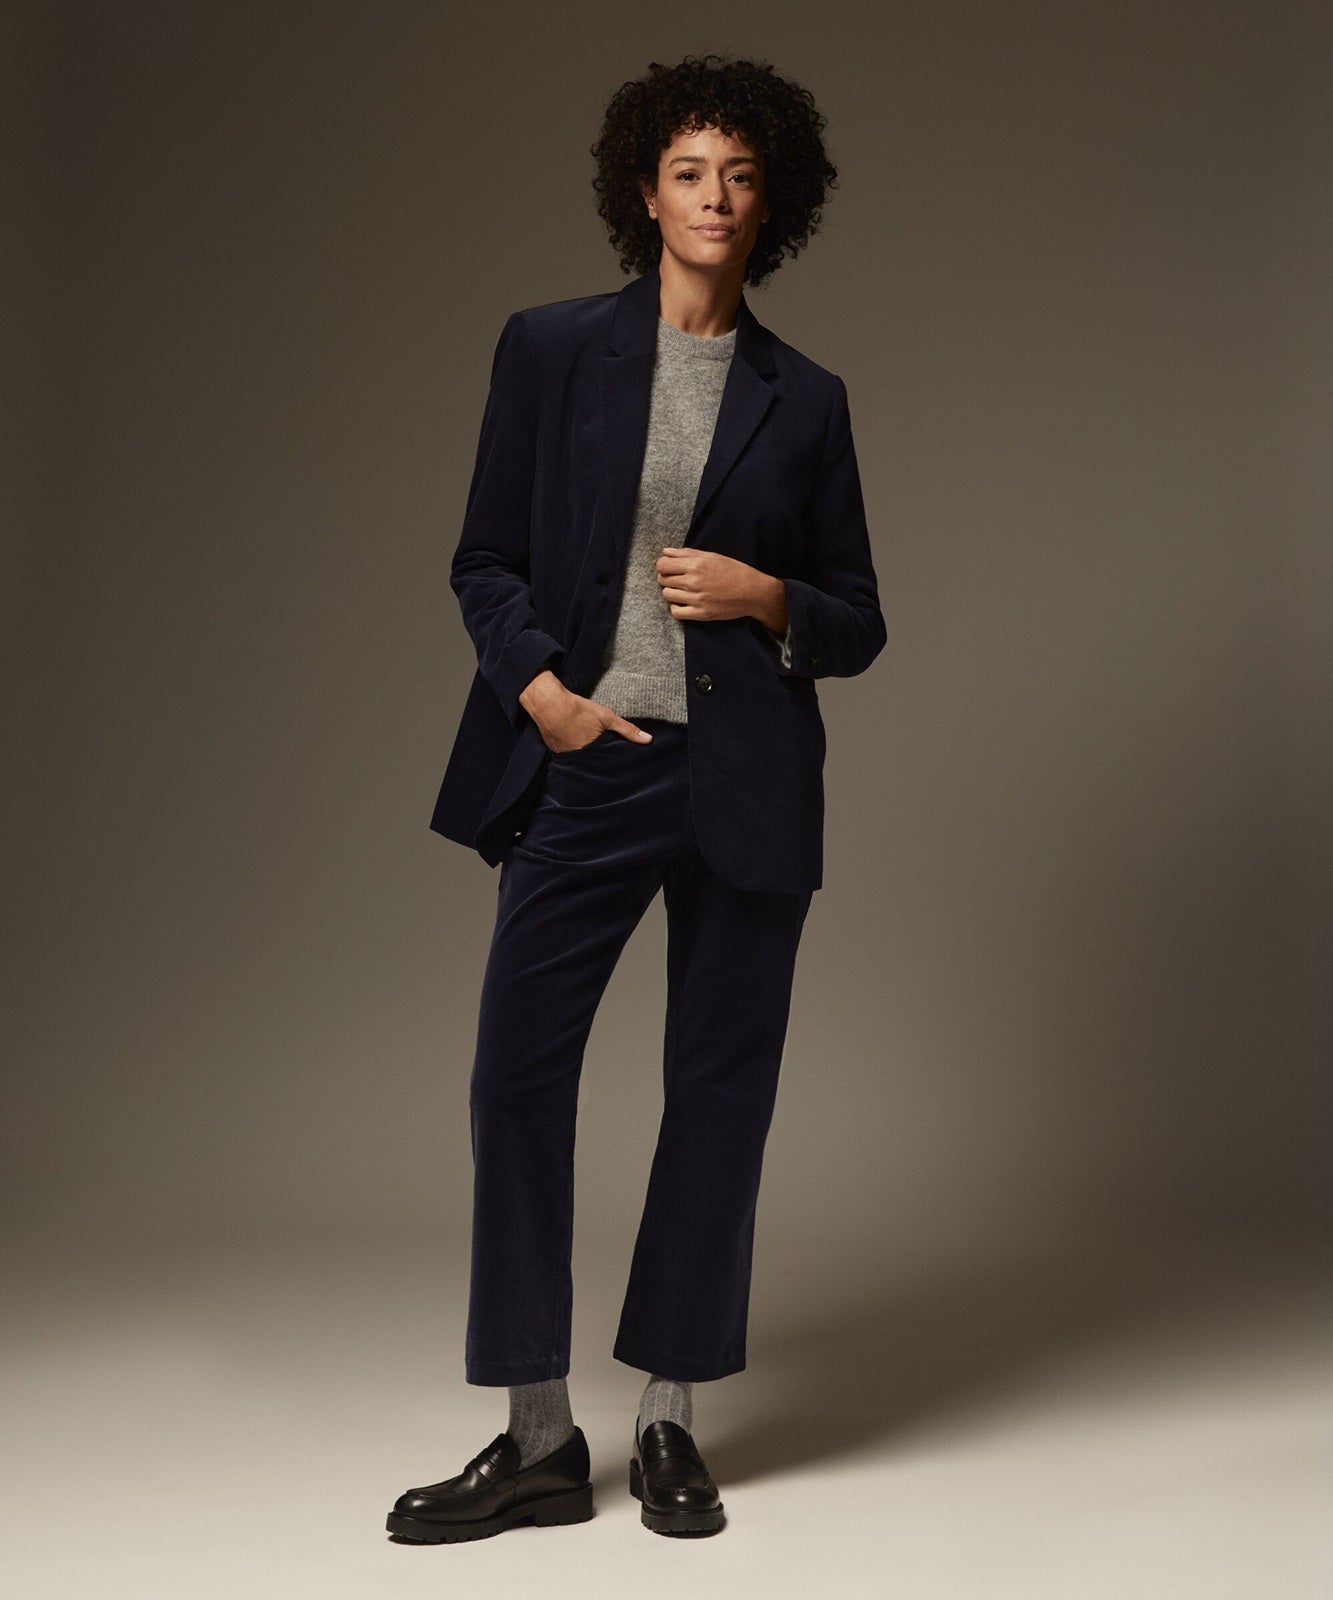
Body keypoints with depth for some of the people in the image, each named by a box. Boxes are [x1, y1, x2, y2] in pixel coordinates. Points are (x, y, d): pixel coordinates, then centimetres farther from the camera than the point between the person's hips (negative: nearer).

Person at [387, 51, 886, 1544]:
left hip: (743, 780, 1)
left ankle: (670, 1421, 18)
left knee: (721, 1087, 4)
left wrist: (766, 598, -8)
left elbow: (856, 624, 12)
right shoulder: (551, 348, 6)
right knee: (516, 1072, -6)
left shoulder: (805, 399, 8)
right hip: (584, 760, 0)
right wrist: (536, 686, -9)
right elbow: (486, 561, 7)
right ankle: (540, 1438, 7)